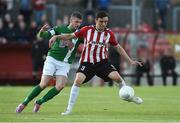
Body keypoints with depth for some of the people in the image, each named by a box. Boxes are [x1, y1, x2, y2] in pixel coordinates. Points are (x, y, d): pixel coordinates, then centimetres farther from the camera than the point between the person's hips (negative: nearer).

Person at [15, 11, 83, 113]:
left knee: (60, 86, -17)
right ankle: (25, 103, 5)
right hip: (52, 59, -2)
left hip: (65, 64, 2)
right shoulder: (60, 29, -4)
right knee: (43, 84, -11)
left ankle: (39, 102, 1)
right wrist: (42, 31, -29)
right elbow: (41, 35, -6)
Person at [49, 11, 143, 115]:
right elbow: (71, 36, 2)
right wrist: (56, 37, -9)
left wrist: (130, 61, 4)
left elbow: (118, 47, 7)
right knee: (78, 80, -22)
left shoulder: (109, 33, -3)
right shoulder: (87, 30, -7)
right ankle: (69, 109, -13)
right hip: (87, 62, -1)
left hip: (102, 62, 1)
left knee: (117, 77, -16)